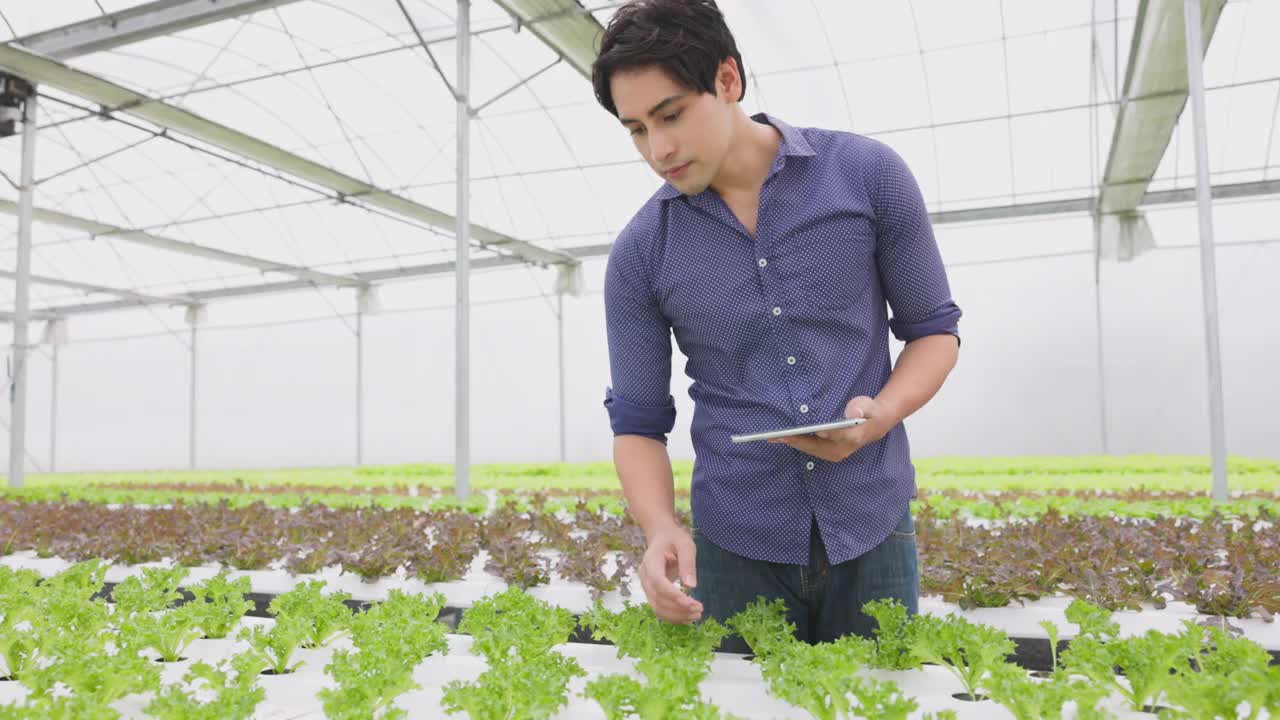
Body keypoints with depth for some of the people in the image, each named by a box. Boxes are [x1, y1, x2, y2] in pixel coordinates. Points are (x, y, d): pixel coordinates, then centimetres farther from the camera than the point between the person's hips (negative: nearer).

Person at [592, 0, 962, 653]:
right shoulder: (640, 253, -3)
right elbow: (637, 419, 1)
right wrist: (660, 528, -16)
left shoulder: (868, 175, -5)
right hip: (737, 545, 0)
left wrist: (882, 414, -15)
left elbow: (934, 327, 4)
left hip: (871, 528, 0)